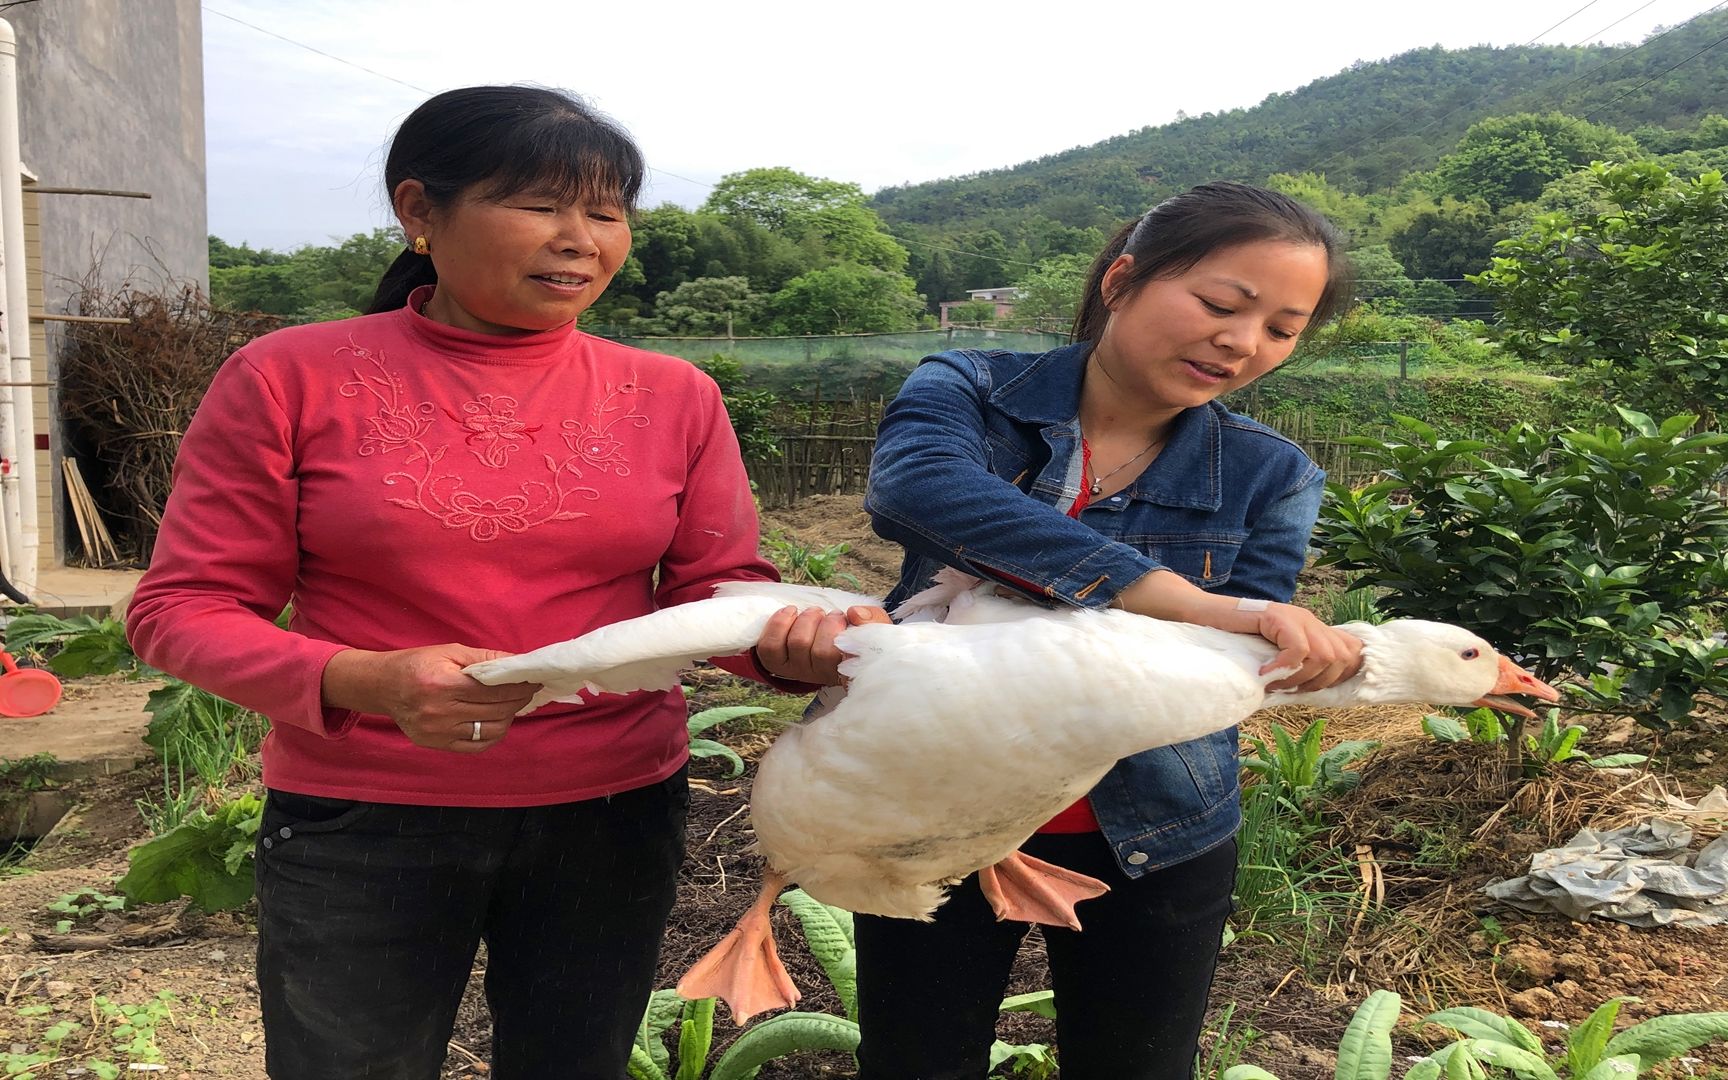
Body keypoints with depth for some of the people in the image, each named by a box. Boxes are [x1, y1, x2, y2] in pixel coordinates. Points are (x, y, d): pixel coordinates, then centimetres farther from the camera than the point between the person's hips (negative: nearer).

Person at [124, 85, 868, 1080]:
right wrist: (362, 682, -23)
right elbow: (183, 608, -5)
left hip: (615, 815, 2)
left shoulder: (672, 396, 0)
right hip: (363, 826, -1)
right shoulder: (293, 379, -6)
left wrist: (787, 643, -22)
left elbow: (719, 587, 2)